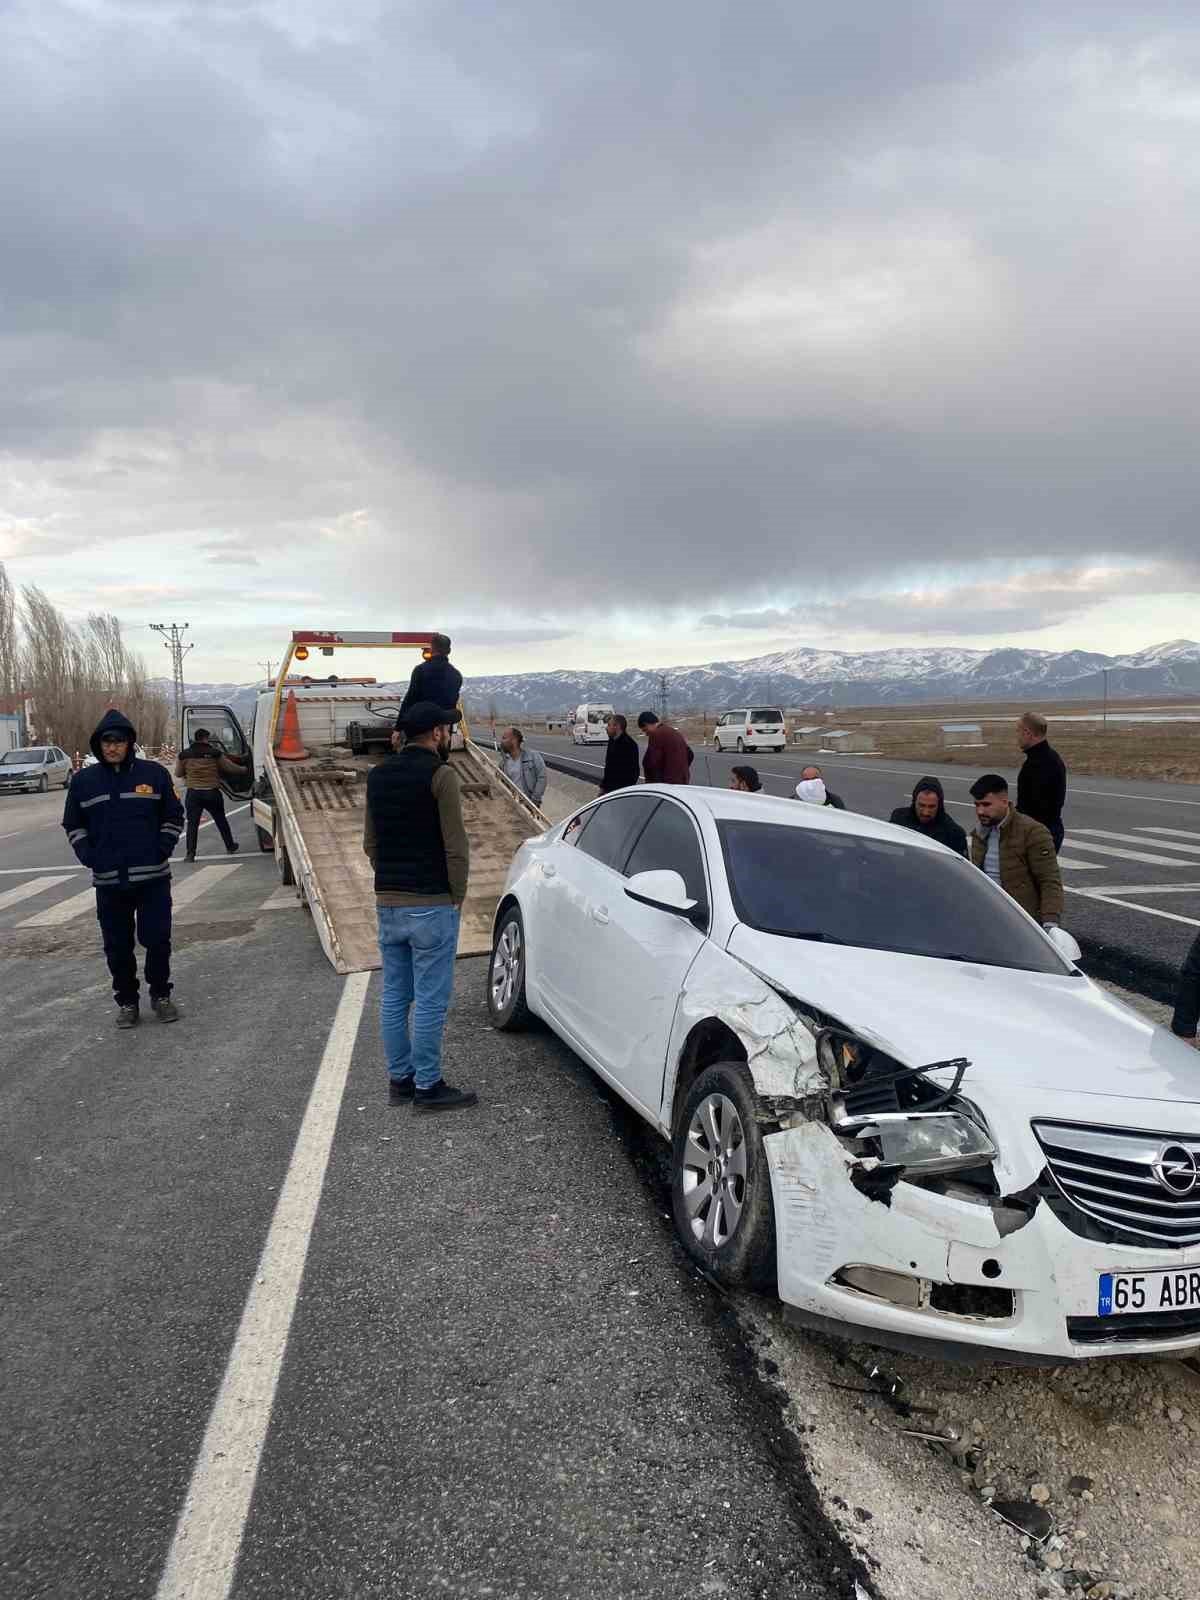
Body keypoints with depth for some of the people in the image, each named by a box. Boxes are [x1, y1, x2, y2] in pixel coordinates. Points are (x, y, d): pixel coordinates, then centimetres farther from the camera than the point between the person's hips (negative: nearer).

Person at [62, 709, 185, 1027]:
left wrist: (162, 851, -4)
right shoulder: (84, 780, 4)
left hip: (153, 876, -1)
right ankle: (126, 1001, 21)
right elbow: (73, 825, 13)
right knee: (118, 946, 8)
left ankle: (160, 995, 20)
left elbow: (173, 817, 6)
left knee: (157, 940, 1)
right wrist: (89, 856, -1)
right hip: (108, 881, 2)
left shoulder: (154, 773, 0)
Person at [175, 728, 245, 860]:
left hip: (193, 793, 0)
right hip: (212, 793, 0)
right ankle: (230, 847, 28)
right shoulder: (215, 753, -4)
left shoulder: (184, 755, 0)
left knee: (192, 823, 3)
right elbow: (230, 767, 4)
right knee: (221, 821, 17)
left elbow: (178, 774, 10)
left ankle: (190, 853, -5)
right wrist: (243, 769, 23)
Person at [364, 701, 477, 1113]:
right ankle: (427, 1087, 7)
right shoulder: (439, 774, -12)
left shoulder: (378, 775, 10)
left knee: (394, 996, 13)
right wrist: (457, 895, -3)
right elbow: (455, 845, -14)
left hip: (387, 903, 8)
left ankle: (400, 1079, 23)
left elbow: (369, 842, 14)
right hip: (431, 905, -7)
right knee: (430, 1000, 0)